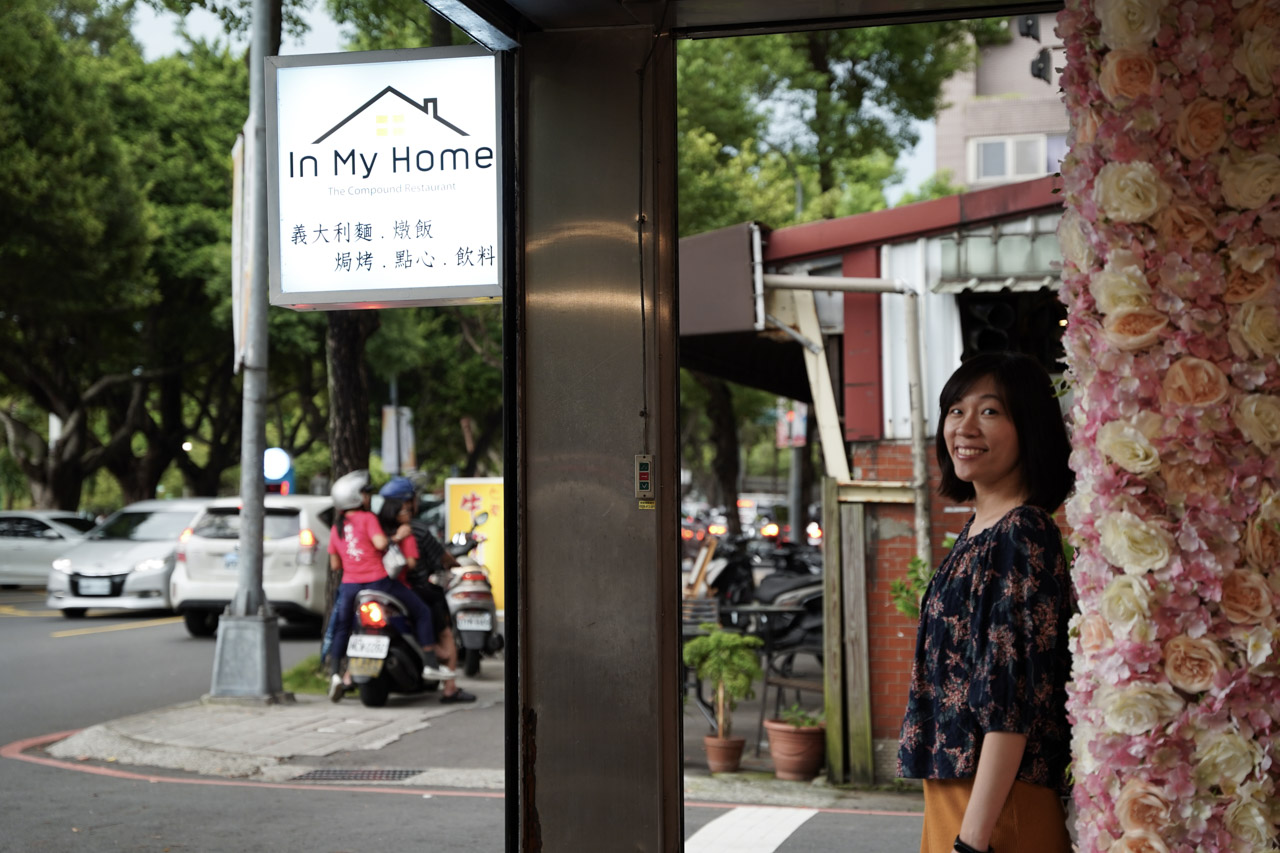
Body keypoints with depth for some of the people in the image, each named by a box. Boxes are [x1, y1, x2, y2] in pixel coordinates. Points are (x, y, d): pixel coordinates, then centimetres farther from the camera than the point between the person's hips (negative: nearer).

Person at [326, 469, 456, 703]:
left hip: (350, 585, 5)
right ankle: (430, 664, 7)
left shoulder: (336, 526, 11)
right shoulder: (367, 518, -6)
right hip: (378, 581, -5)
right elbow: (380, 542, -23)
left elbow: (334, 565, 13)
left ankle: (335, 673, 7)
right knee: (422, 612, 10)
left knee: (341, 629, 24)